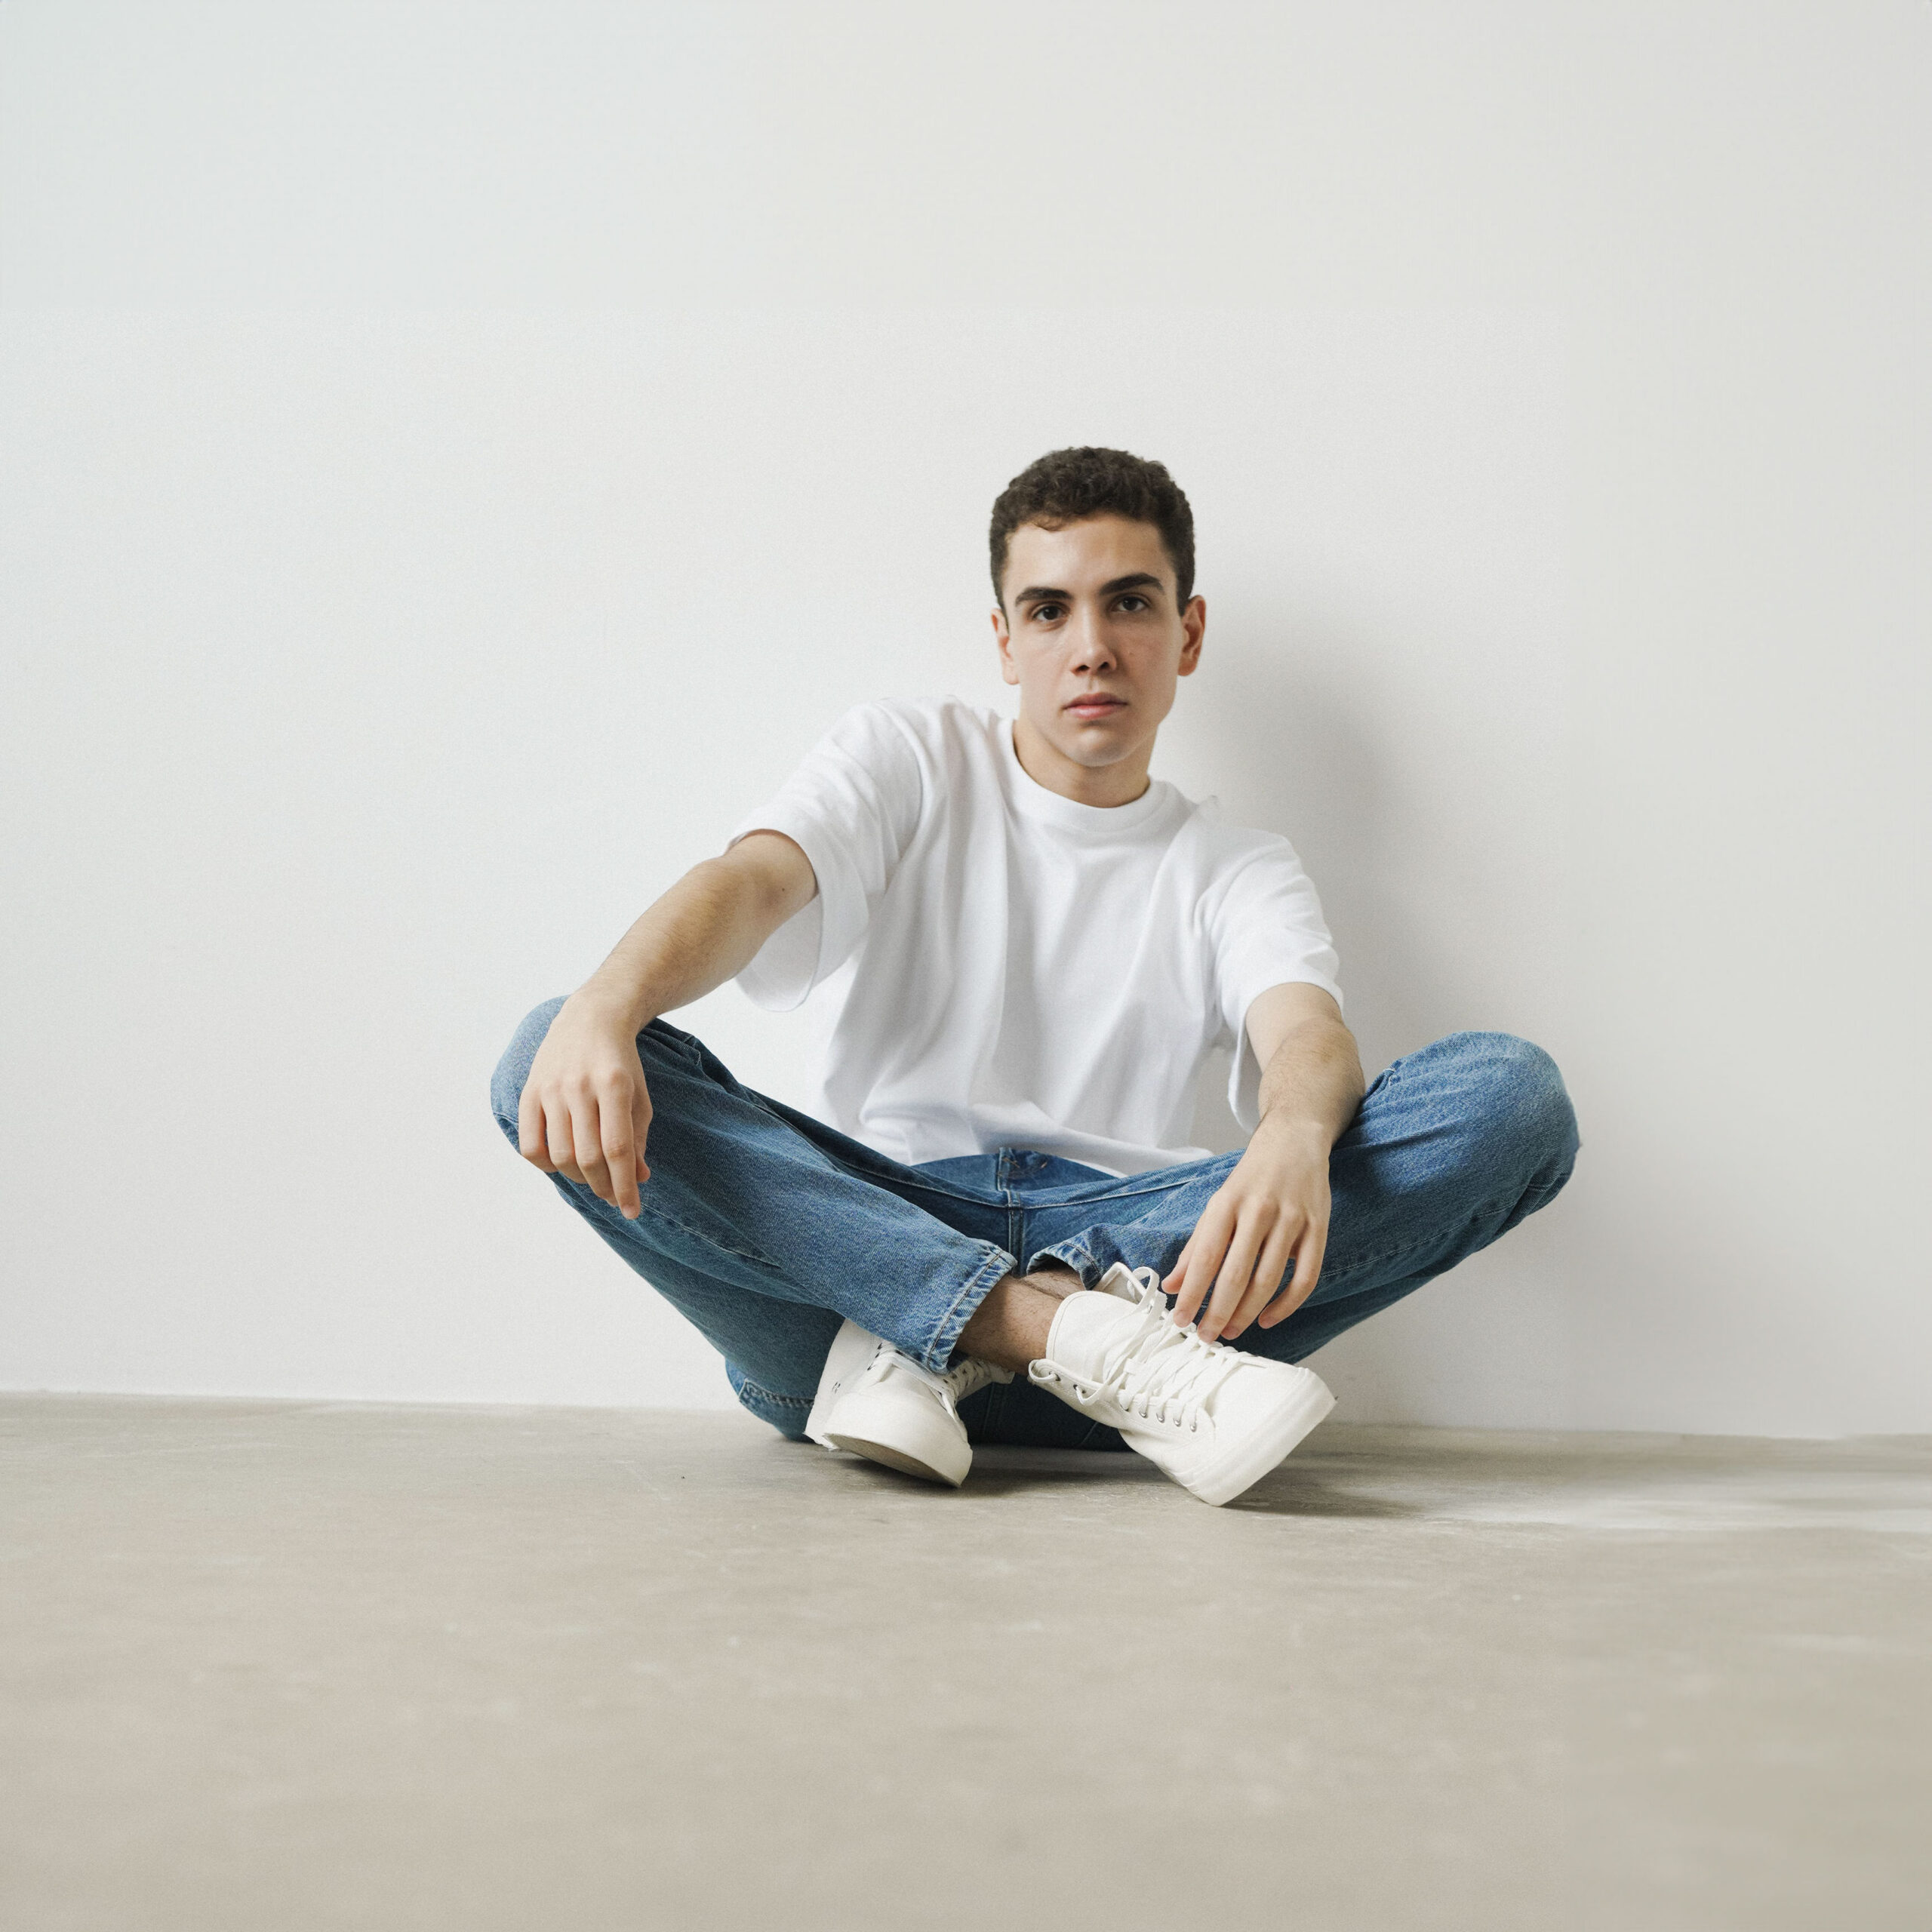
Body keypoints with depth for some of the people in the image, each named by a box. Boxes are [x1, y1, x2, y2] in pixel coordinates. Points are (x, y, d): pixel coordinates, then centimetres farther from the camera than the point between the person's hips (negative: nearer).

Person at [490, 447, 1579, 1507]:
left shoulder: (1239, 873, 16)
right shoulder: (906, 764, 15)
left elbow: (1312, 1035, -6)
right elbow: (753, 881, -6)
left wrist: (1296, 1138, -33)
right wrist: (603, 1010, -30)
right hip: (866, 1232, 0)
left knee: (1515, 1093, -19)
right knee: (561, 1063, -24)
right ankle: (1085, 1337, -35)